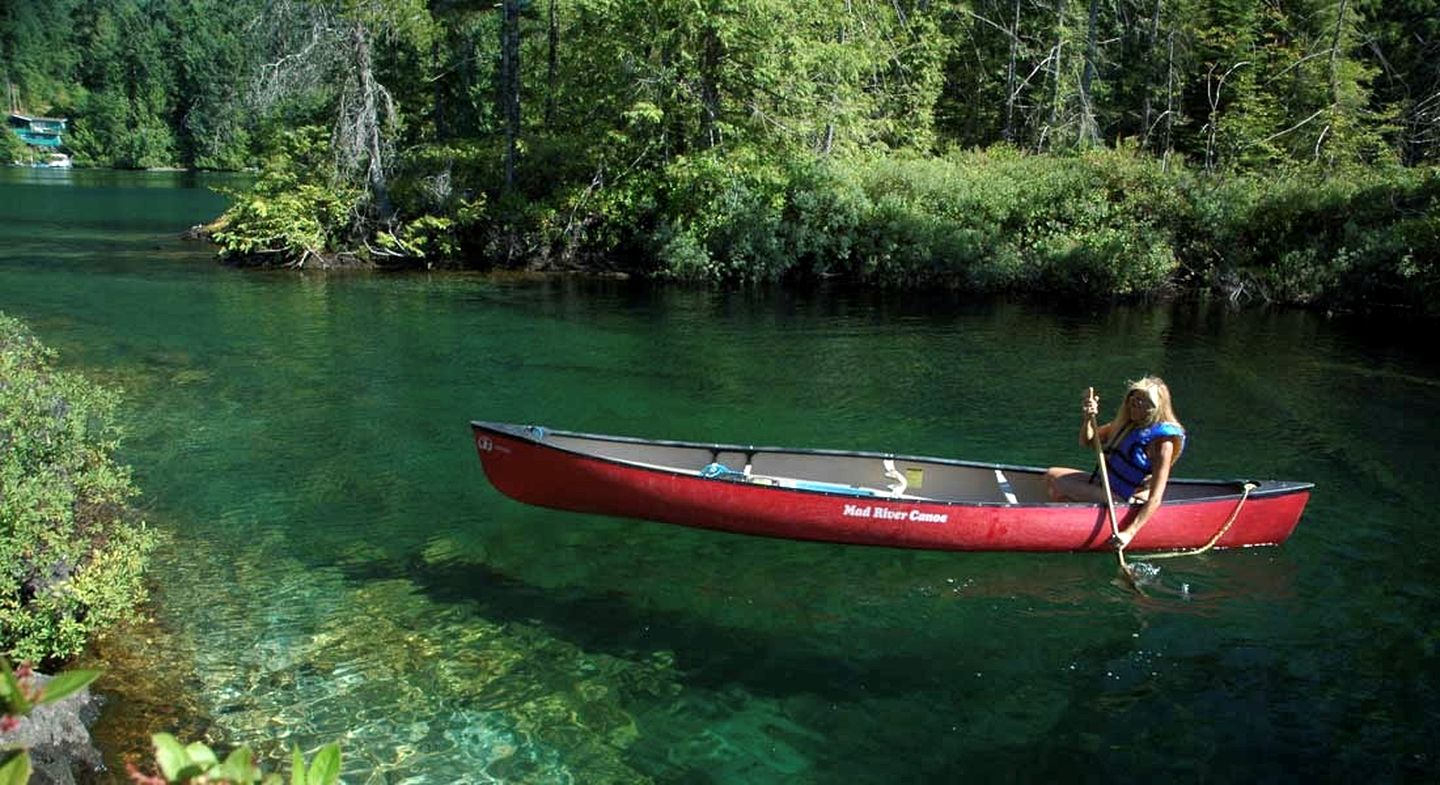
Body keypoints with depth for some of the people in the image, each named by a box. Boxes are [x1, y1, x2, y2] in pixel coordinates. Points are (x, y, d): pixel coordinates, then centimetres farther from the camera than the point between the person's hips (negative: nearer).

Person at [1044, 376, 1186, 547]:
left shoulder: (1162, 442, -21)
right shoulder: (1128, 422, 4)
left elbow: (1155, 499, -26)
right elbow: (1087, 441, 10)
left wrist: (1129, 533, -33)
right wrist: (1088, 418, -12)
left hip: (1124, 500, -9)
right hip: (1105, 485, 9)